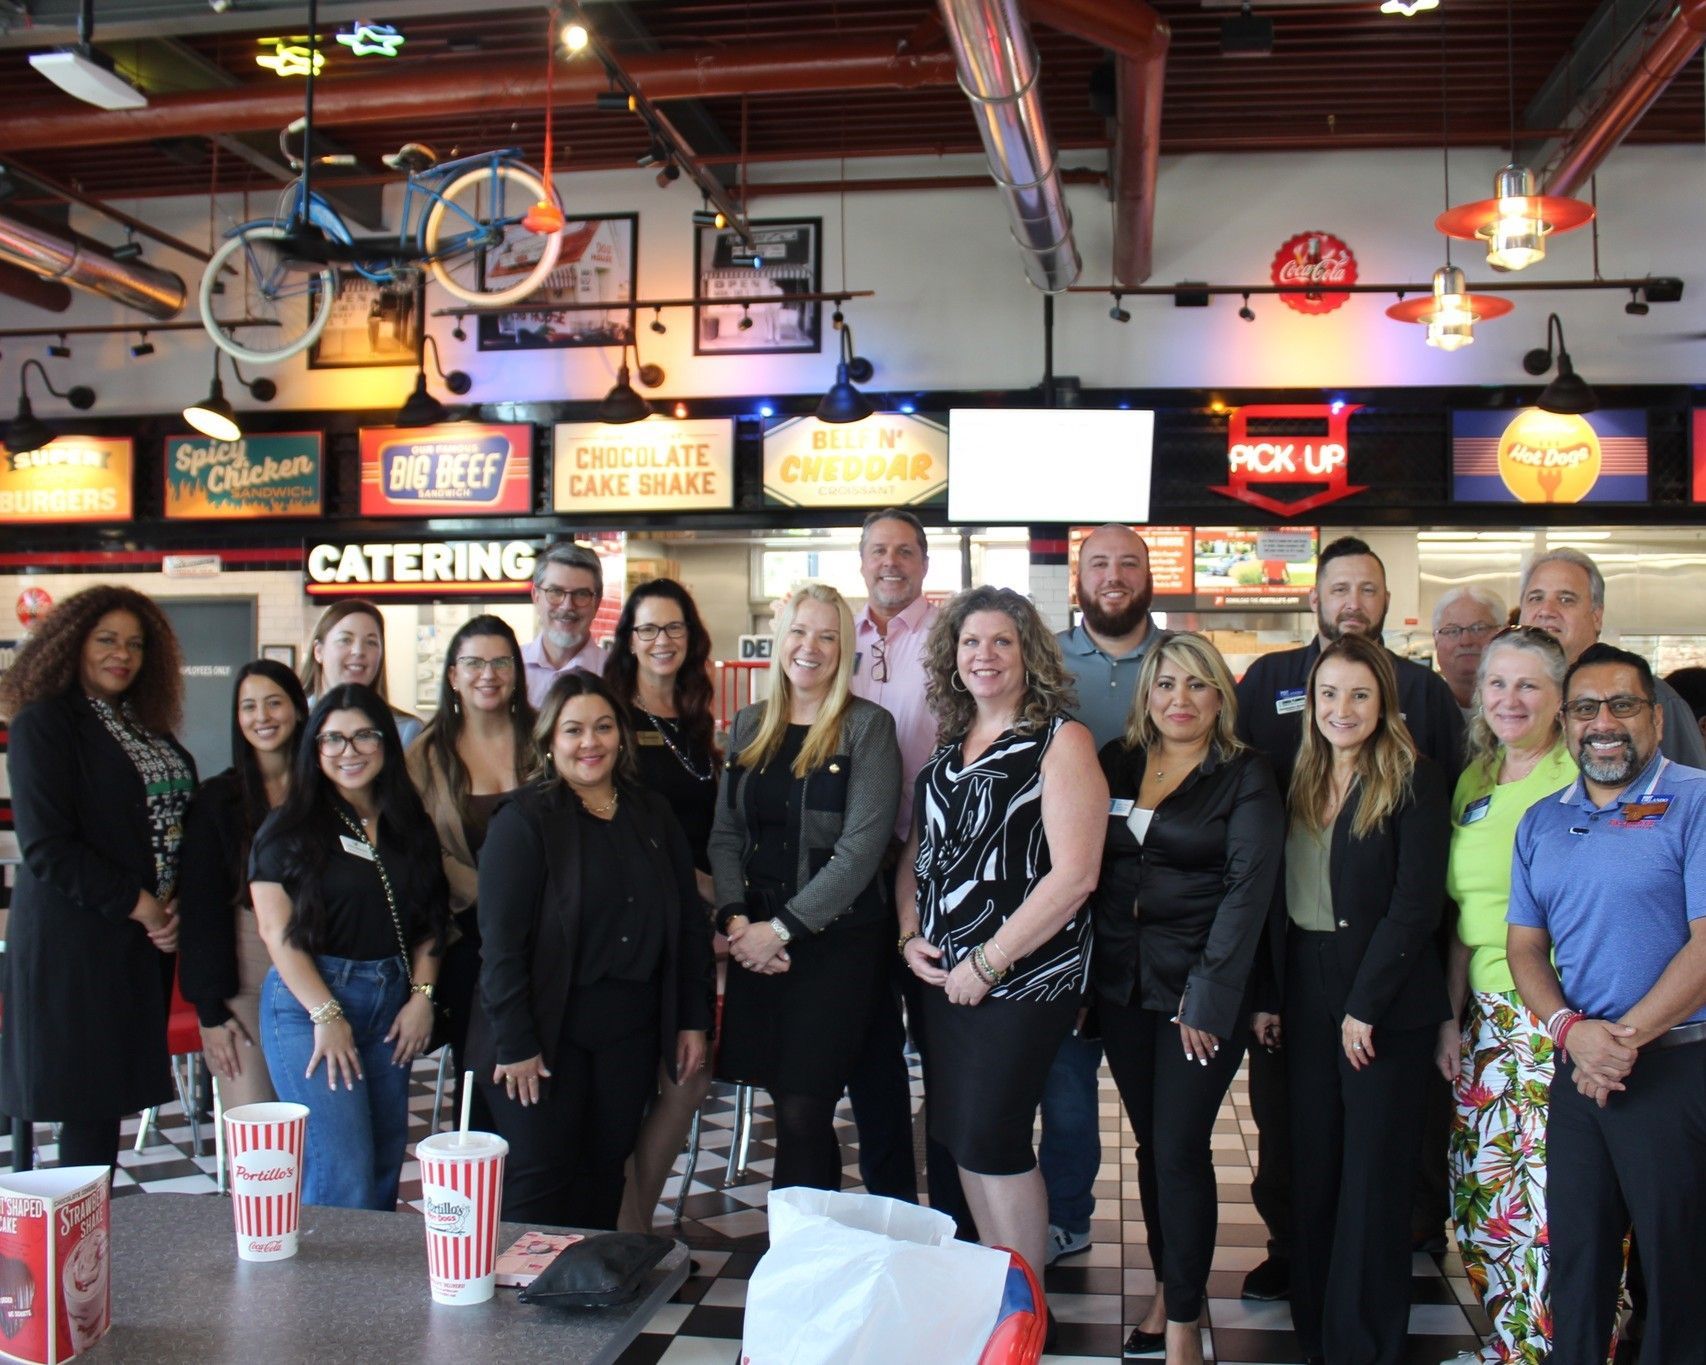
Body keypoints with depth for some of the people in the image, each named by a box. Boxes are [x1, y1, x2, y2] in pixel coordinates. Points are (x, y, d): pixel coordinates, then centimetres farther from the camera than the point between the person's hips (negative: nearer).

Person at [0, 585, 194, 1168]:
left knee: (118, 1093, 8)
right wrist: (138, 905, -12)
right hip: (74, 940, -7)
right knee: (88, 1107, -4)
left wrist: (173, 902, 1)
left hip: (144, 938, 7)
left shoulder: (148, 727, 16)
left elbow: (177, 824, 19)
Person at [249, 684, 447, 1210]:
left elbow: (430, 920, 12)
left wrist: (422, 994, -1)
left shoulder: (410, 827, 10)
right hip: (310, 1000, -5)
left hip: (393, 1004, 5)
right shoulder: (289, 828, -3)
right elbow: (277, 932, -8)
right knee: (344, 1180, -10)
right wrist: (326, 1014, -13)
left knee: (384, 1172, 8)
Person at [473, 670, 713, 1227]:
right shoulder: (523, 820, -7)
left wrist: (694, 1019, 8)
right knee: (540, 1181, 0)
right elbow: (502, 939, -12)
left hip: (630, 1033, 5)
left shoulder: (653, 816, 9)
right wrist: (514, 1043, -15)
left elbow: (689, 922, 12)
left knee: (605, 1176, 10)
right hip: (547, 1030, -4)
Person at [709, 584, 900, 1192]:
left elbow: (861, 846, -12)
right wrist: (735, 917, -6)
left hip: (836, 941, -4)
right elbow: (725, 834, 10)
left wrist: (782, 927, -13)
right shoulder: (749, 725, 11)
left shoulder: (867, 726, -5)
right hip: (756, 939, 4)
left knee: (803, 1114, -7)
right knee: (787, 1103, 7)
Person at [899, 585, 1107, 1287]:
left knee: (991, 1140, -5)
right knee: (960, 1136, 11)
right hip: (941, 973, 7)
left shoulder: (1060, 741, -9)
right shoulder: (947, 744, 12)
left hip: (1021, 975, -7)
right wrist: (910, 935, 1)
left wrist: (987, 962, -16)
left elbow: (1074, 874, -17)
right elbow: (917, 850, 19)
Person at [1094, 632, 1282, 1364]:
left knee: (1181, 1150, -3)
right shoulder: (1115, 763, 8)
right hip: (1122, 986, 4)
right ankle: (1166, 1289, 28)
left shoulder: (1247, 777, -4)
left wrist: (1208, 999, -15)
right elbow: (1086, 869, 10)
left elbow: (1247, 890, -10)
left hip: (1200, 990, -4)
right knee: (1150, 1144, 12)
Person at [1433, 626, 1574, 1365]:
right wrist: (1451, 1016, 13)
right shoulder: (1473, 781, 13)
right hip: (1487, 1018, 7)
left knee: (1559, 1195, -5)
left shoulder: (1582, 781, -8)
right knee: (1482, 1186, 11)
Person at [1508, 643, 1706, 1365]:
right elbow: (1525, 945, 11)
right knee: (1575, 1250, 13)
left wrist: (1626, 1036, -15)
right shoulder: (1541, 823, 11)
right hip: (1577, 1065, 5)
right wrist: (1571, 1029, -7)